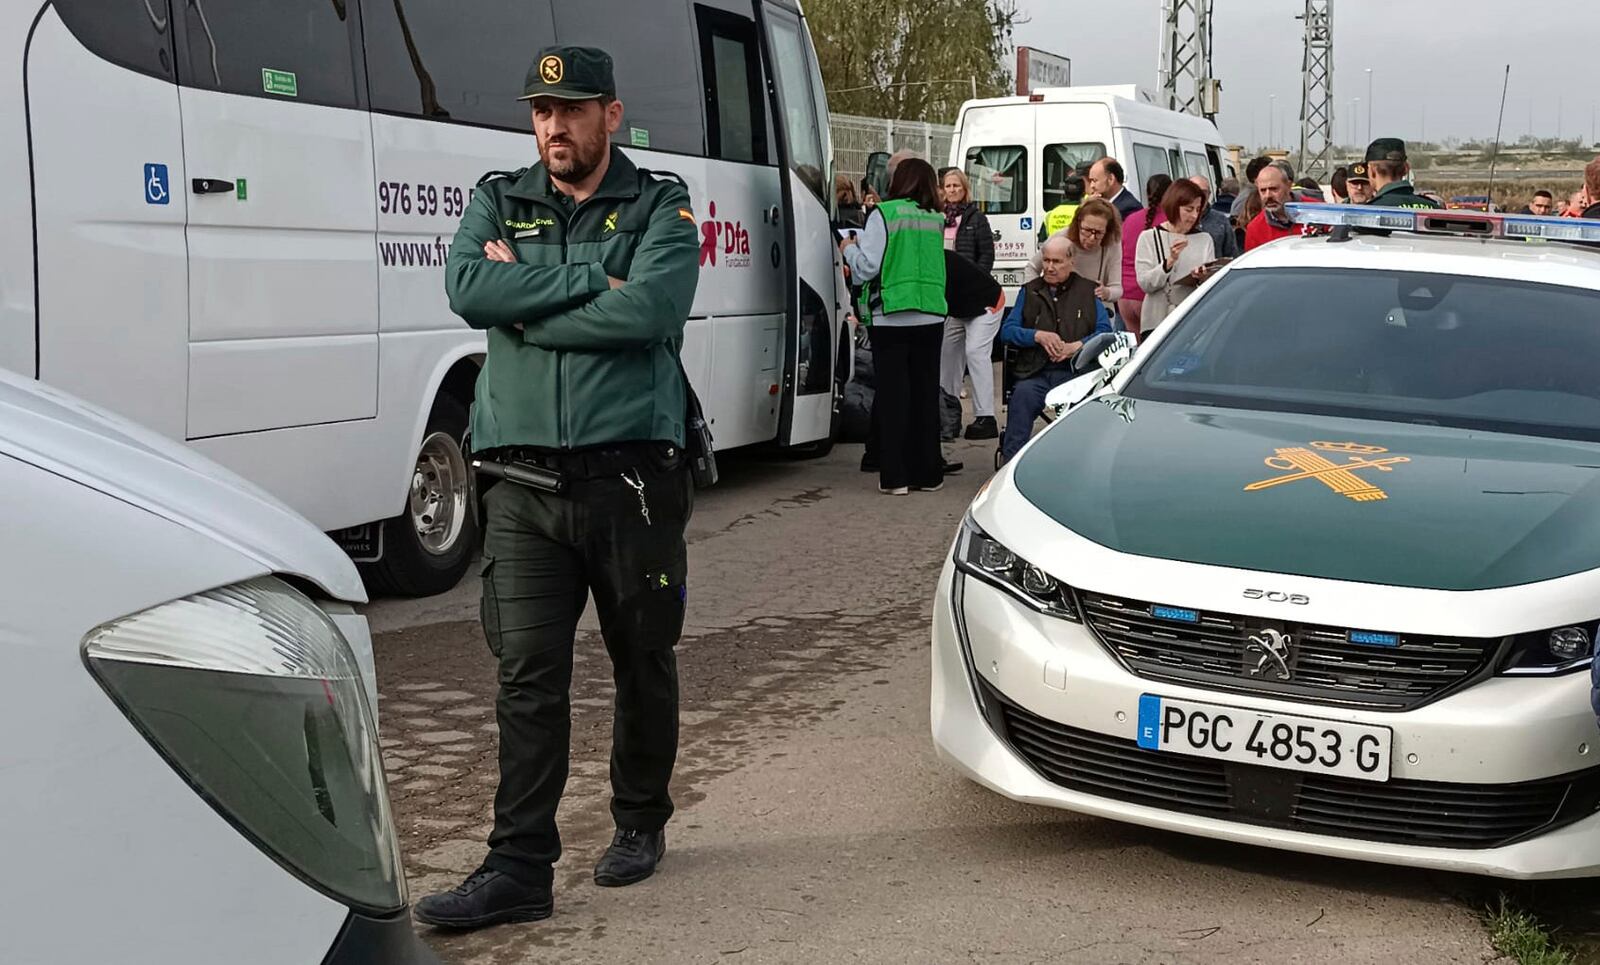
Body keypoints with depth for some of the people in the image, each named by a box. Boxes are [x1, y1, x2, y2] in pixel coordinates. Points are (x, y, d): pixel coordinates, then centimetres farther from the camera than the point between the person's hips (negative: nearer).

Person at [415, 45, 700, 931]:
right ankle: (518, 868, -2)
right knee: (527, 675, -4)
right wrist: (587, 279, -12)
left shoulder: (659, 208, 3)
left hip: (631, 477, -1)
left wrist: (523, 289, -10)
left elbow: (646, 311, -16)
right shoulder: (497, 201, 12)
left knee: (643, 663, 12)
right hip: (524, 483, 1)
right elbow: (467, 289, -8)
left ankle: (639, 823, 32)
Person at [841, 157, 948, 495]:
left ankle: (895, 476, 1)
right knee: (925, 394, 11)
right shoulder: (936, 220, 7)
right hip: (931, 317, 4)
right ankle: (927, 473, 15)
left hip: (891, 317, -4)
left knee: (893, 394, 1)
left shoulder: (884, 214, -8)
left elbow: (867, 267, -11)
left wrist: (849, 248, 11)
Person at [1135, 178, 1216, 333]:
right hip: (1158, 322, -2)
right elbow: (1144, 283, -6)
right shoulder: (1149, 238, 5)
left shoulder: (1204, 239, 11)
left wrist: (1203, 279, -15)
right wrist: (1170, 261, -19)